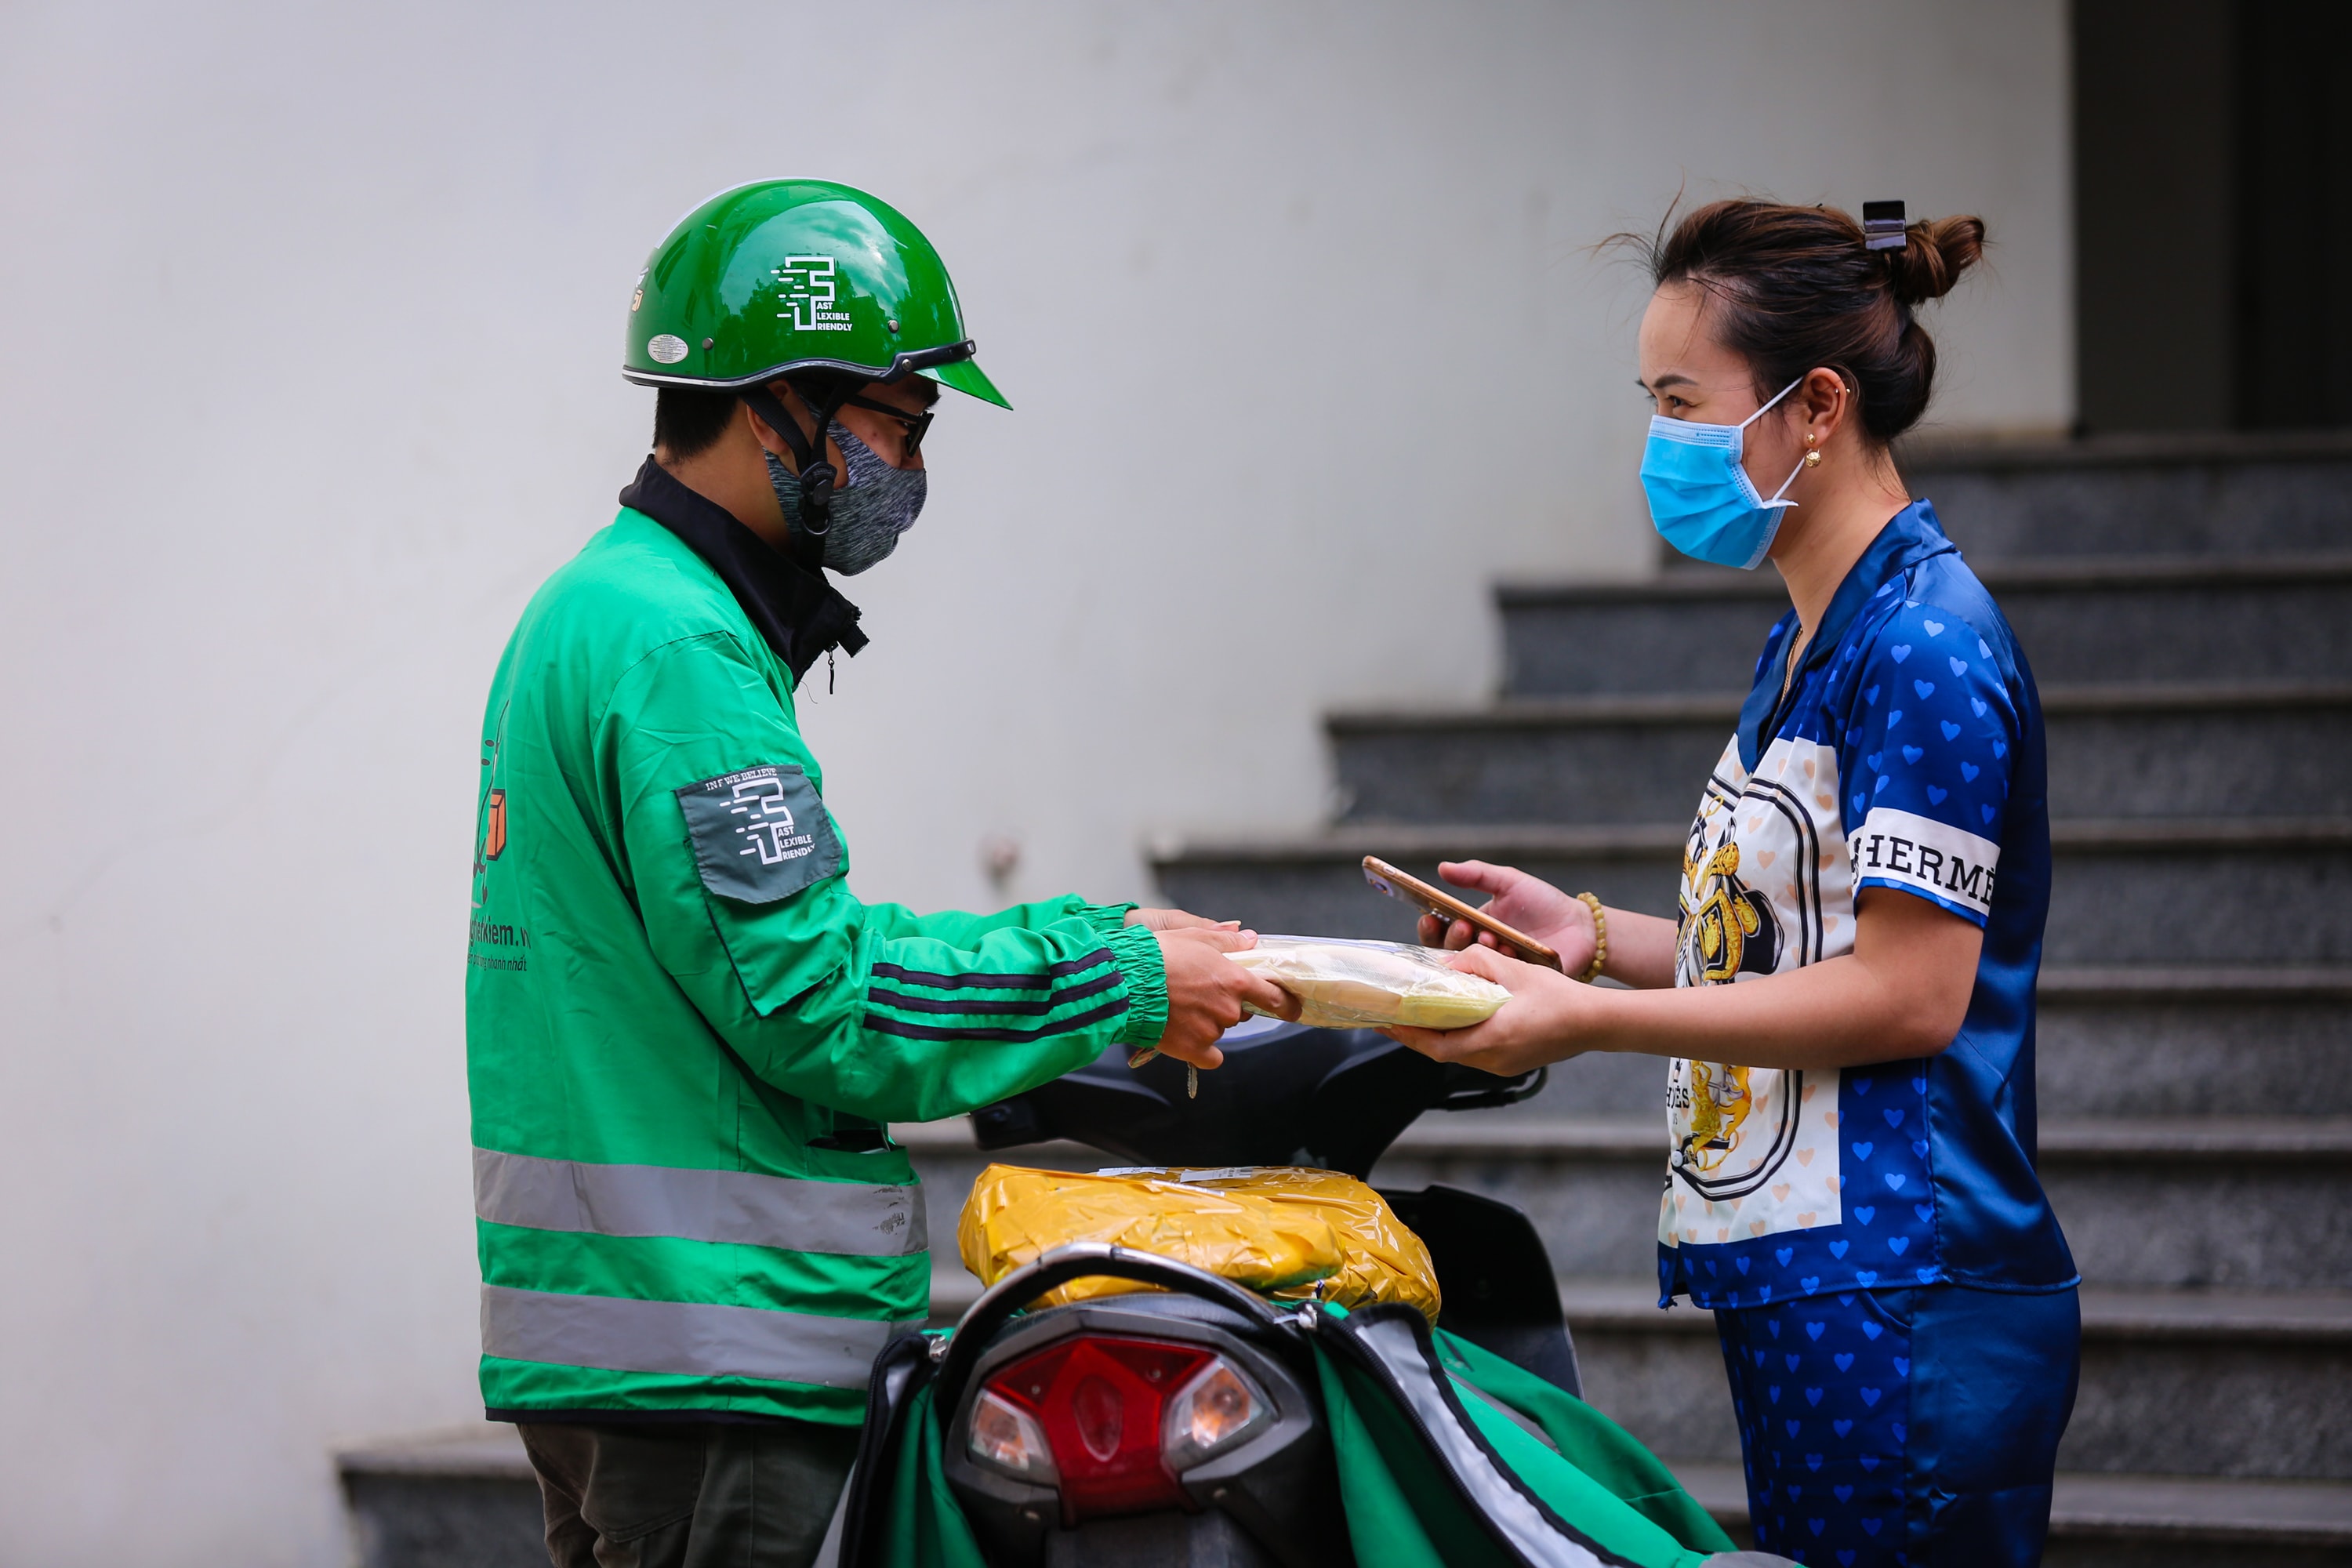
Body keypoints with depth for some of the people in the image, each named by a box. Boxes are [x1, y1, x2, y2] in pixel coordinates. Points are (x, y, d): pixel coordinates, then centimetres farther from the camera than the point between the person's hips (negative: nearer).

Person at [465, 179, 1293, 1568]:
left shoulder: (596, 611, 19)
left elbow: (797, 931, 21)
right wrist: (1116, 986, -9)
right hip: (697, 1349, -11)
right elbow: (817, 1003, -19)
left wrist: (1086, 932, 13)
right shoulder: (674, 647, -15)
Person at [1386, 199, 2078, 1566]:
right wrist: (1595, 934, 9)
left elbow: (1909, 993, -18)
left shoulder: (1923, 643, -14)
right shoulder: (1805, 645, 16)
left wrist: (1593, 1019, -17)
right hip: (1802, 1297, 10)